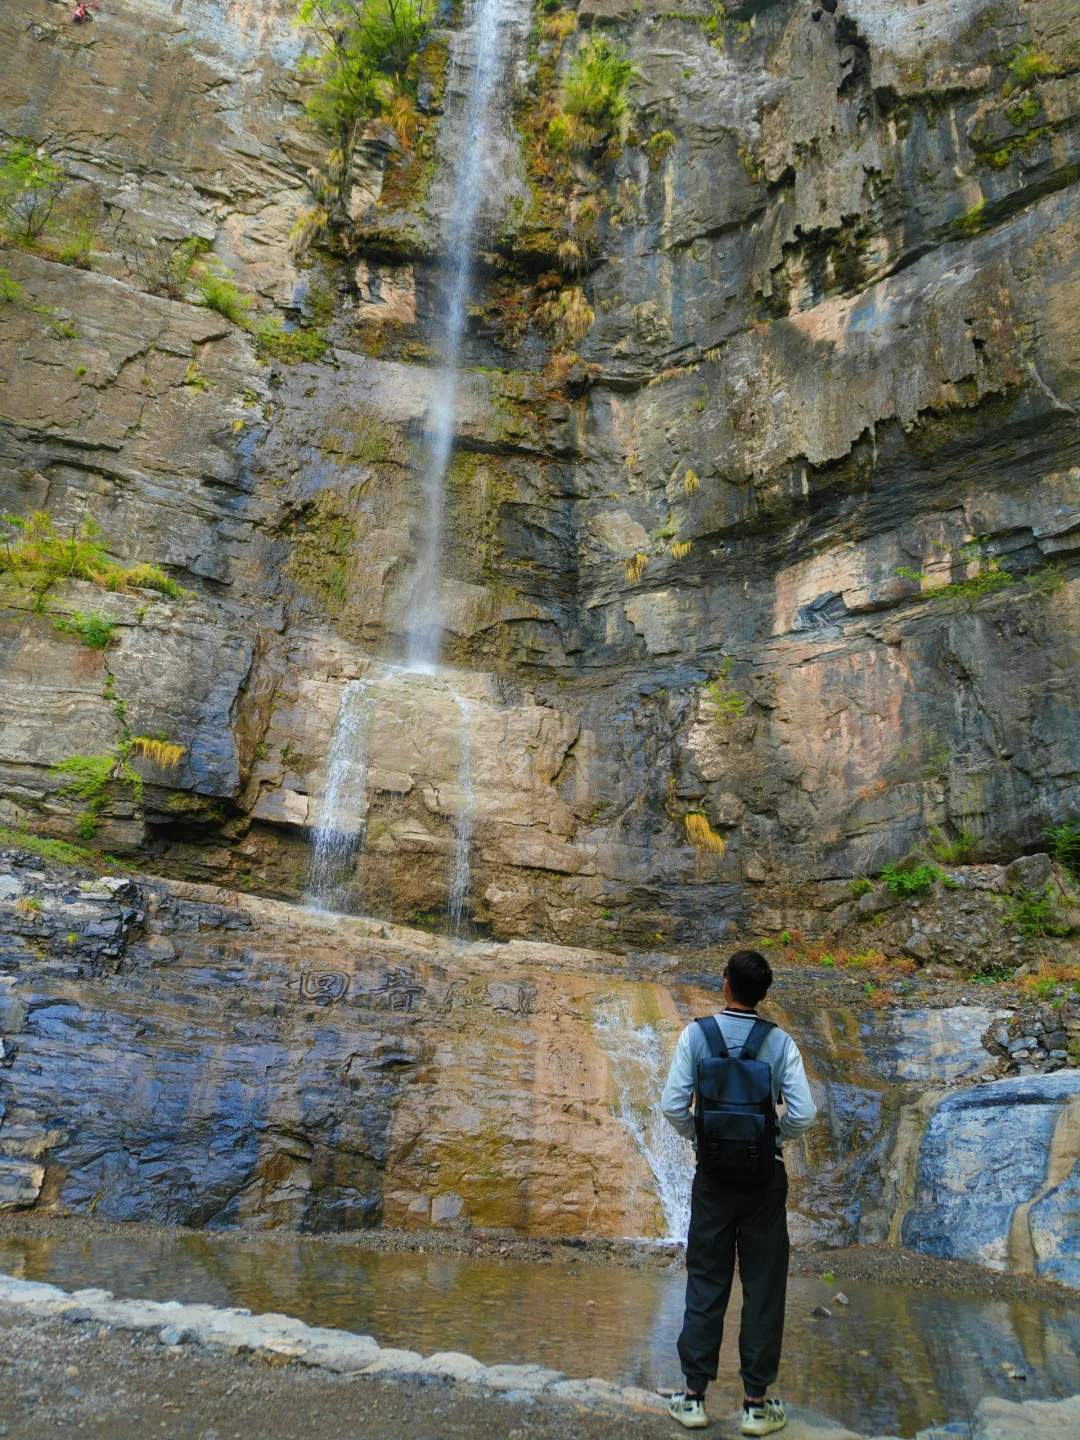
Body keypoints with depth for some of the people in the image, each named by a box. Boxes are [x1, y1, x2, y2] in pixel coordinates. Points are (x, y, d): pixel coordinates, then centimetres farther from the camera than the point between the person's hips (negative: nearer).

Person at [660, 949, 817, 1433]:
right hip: (765, 1177, 0)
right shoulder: (780, 1042, -8)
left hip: (712, 1176, 0)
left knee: (705, 1283, 10)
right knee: (764, 1286, 10)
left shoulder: (696, 1035, -9)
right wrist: (774, 1136, 7)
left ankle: (694, 1396, 17)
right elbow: (803, 1113, -12)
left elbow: (673, 1105, -12)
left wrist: (697, 1137, 6)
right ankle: (756, 1402, 17)